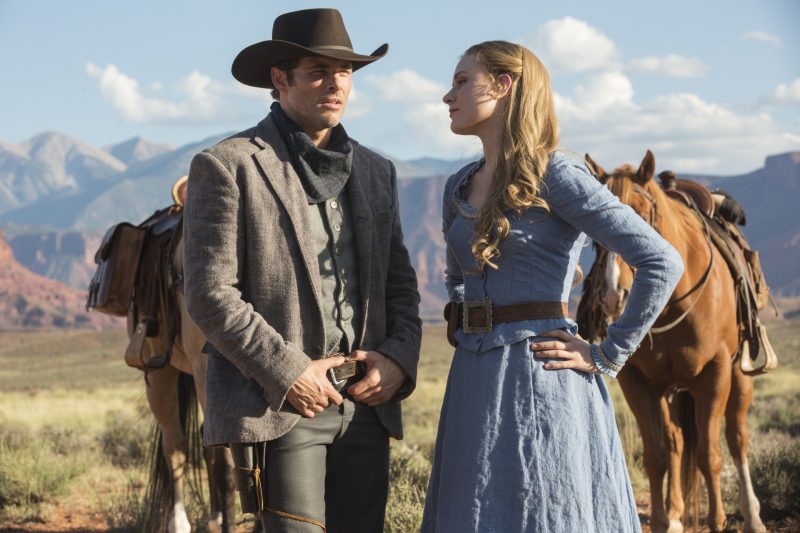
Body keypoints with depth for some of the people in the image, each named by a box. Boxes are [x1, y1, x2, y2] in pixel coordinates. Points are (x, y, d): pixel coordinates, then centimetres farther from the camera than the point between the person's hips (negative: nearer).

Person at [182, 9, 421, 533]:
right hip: (279, 406, -6)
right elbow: (210, 294, -9)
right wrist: (287, 372, -14)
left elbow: (400, 281, 18)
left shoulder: (376, 171, 16)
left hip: (367, 404, 6)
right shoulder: (228, 166, -3)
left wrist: (398, 357, 0)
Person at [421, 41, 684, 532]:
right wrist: (465, 328, 12)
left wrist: (607, 357, -12)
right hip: (474, 382, 7)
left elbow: (663, 263, -15)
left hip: (540, 380, -7)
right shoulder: (458, 188, 13)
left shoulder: (556, 176, -10)